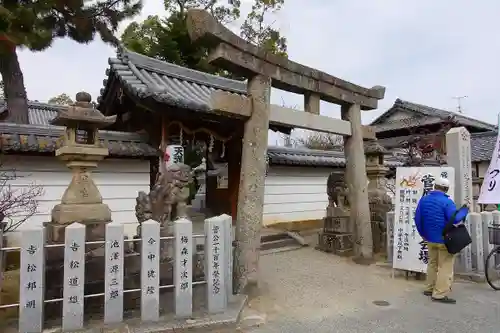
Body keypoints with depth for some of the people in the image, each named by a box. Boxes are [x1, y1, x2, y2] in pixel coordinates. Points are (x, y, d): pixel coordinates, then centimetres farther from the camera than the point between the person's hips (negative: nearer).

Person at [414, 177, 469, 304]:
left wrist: (423, 234, 19)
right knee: (445, 266, 2)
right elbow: (455, 219, -23)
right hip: (445, 239, -6)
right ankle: (440, 294, 1)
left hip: (430, 238, 6)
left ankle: (430, 288, 25)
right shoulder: (447, 201, -17)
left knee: (432, 263, 19)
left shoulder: (424, 199, 3)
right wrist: (464, 210, -5)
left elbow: (417, 219, 7)